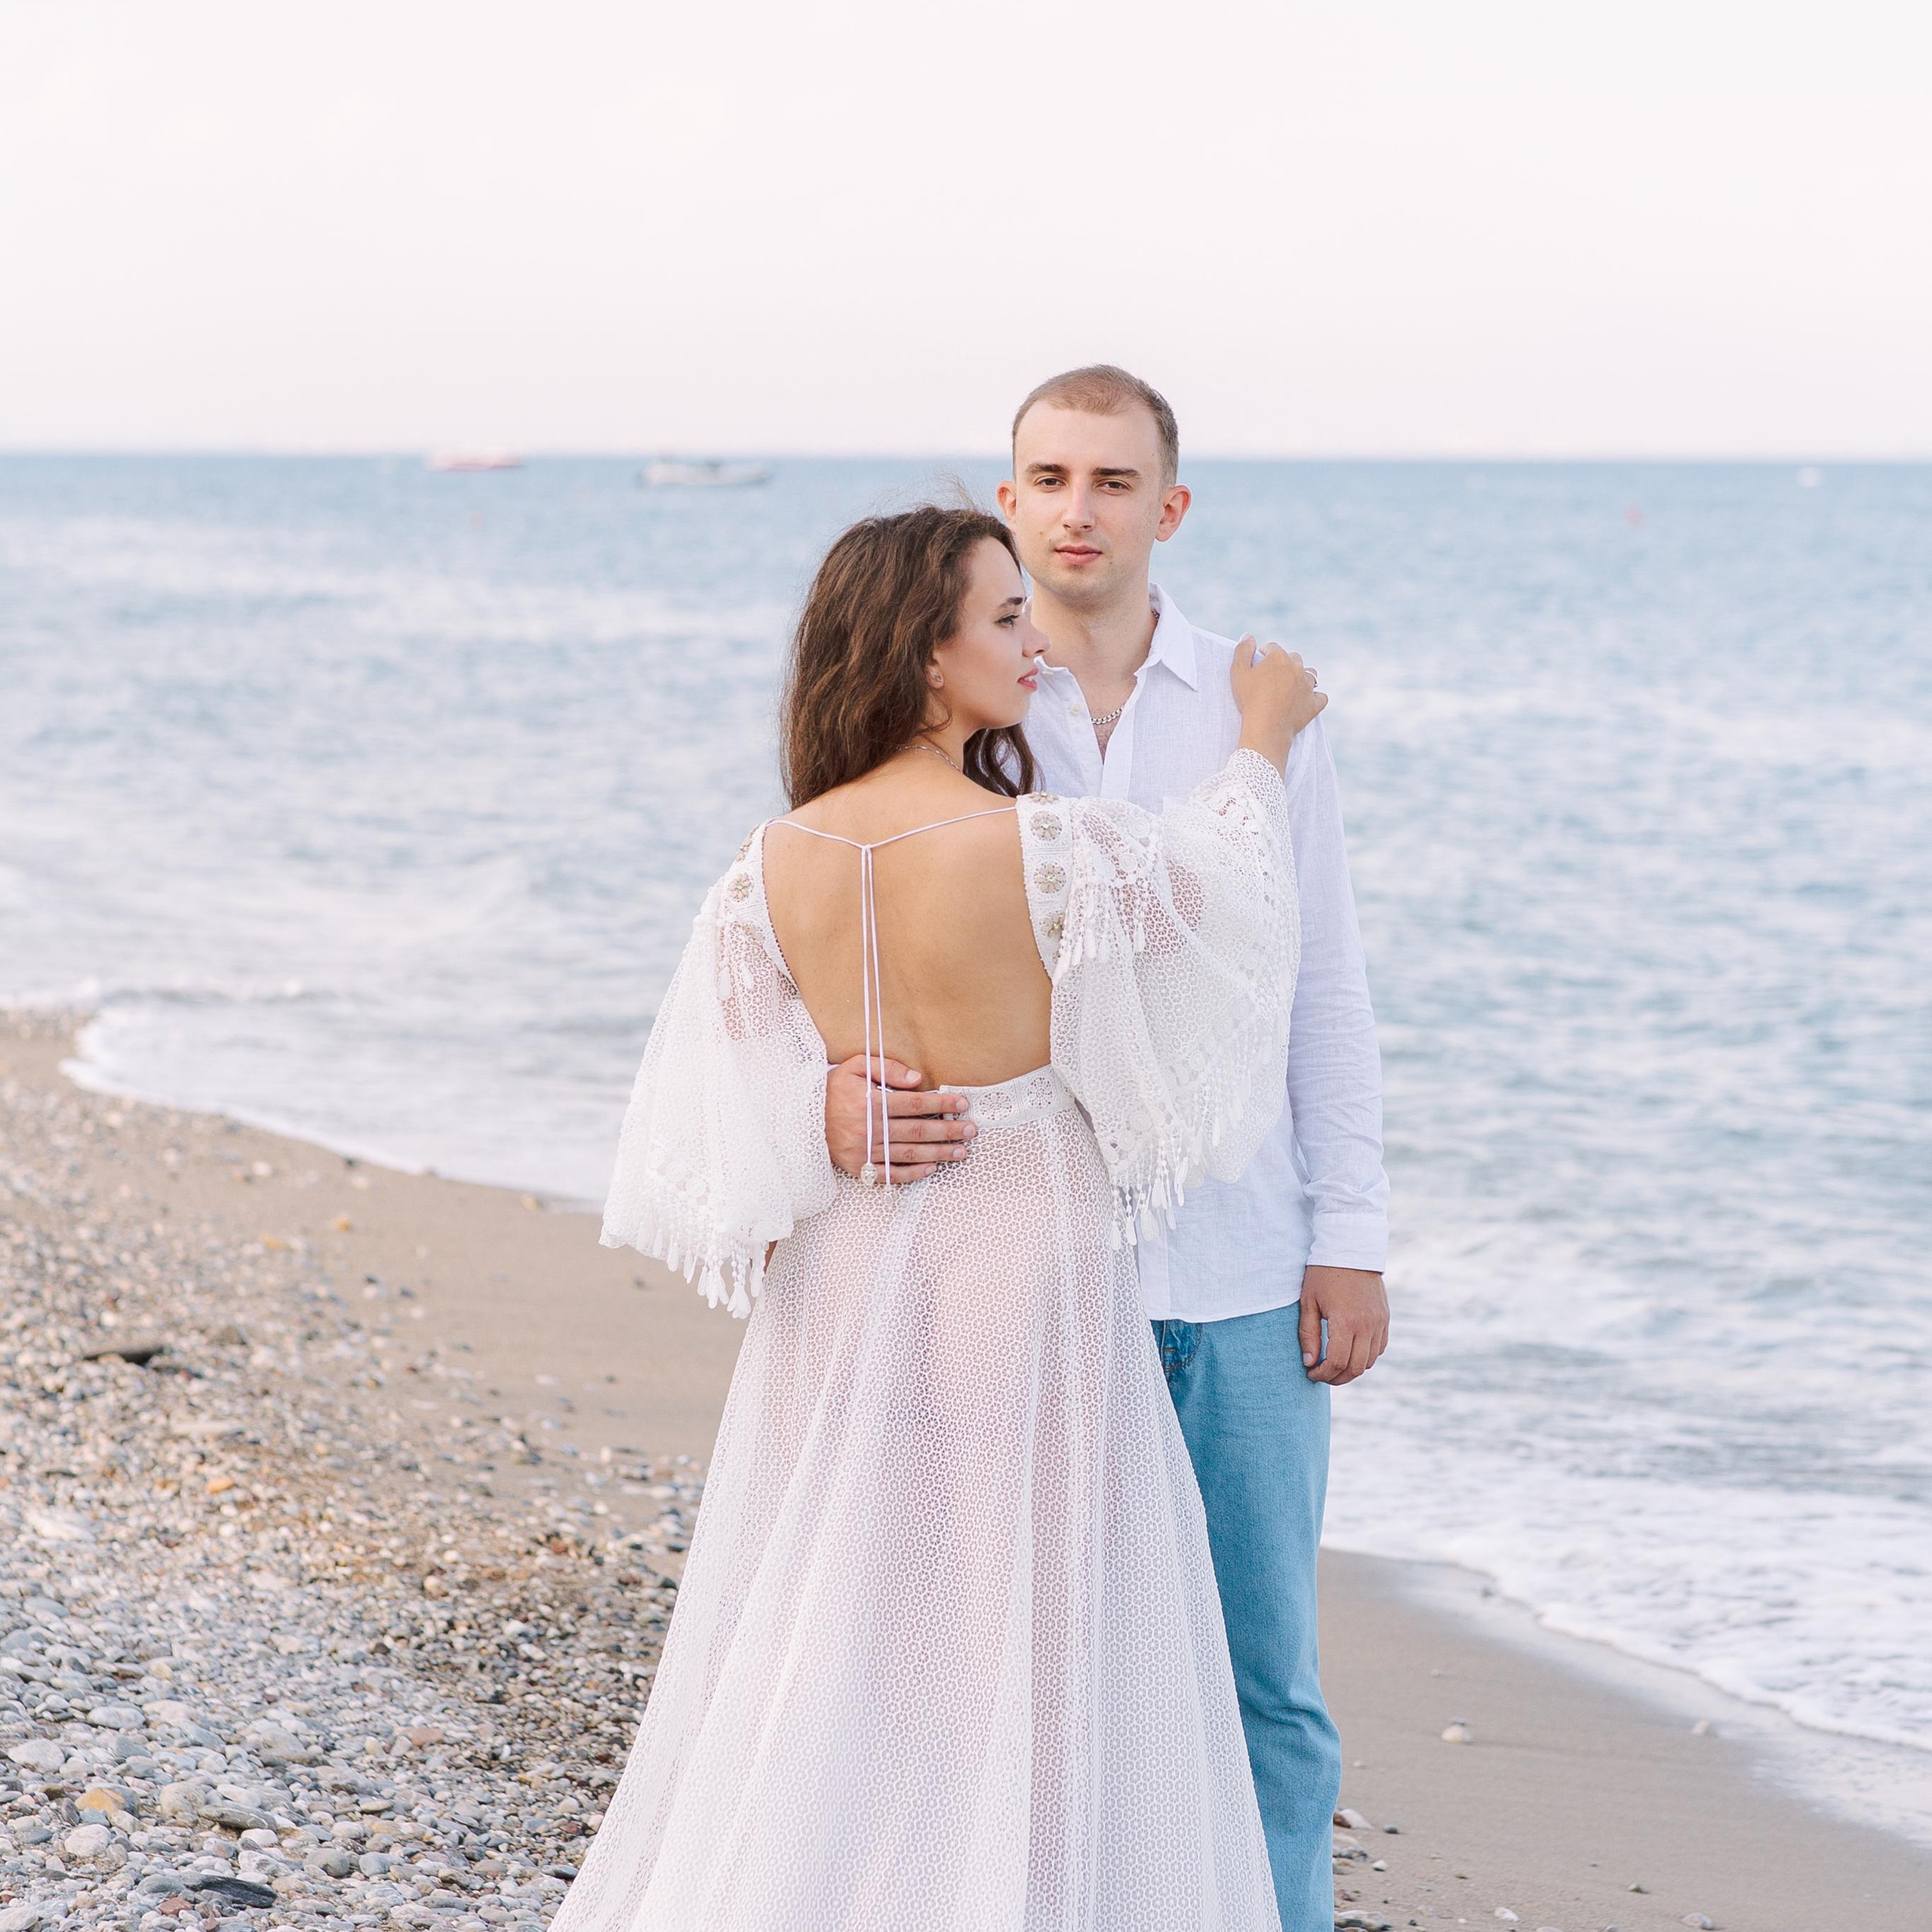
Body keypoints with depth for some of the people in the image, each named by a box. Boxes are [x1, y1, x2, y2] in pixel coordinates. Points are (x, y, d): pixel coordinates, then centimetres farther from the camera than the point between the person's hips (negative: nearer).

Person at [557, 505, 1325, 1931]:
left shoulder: (778, 866, -5)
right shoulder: (1051, 851, -19)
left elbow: (726, 1152, -1)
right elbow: (1226, 897, 2)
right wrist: (1264, 745, 18)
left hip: (850, 1285, 5)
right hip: (1027, 1279, -5)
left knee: (828, 1648, 15)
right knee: (1023, 1670, 5)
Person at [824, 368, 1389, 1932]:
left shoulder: (1259, 708, 5)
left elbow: (1326, 989, 8)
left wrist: (1353, 1240, 3)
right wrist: (841, 1097, -28)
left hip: (1243, 1271, 1)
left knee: (1263, 1665, 6)